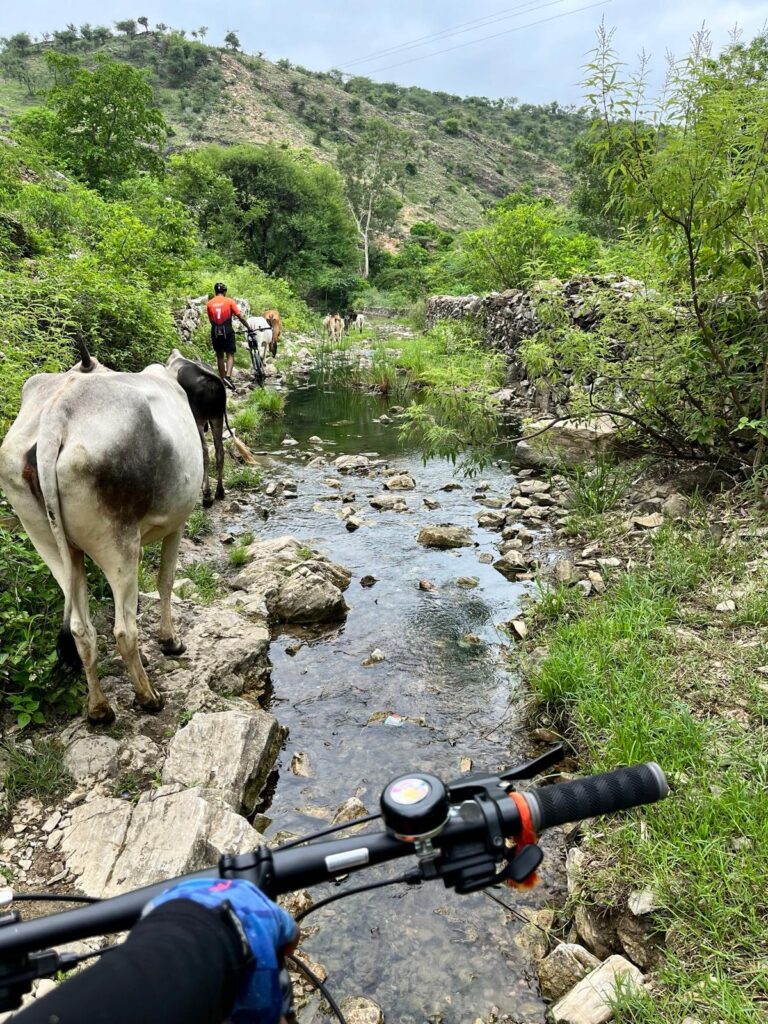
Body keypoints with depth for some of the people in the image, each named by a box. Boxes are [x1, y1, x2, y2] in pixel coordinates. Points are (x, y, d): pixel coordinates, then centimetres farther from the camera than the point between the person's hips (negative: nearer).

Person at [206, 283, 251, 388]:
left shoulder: (209, 304, 6)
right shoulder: (229, 301, -2)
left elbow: (211, 320, 11)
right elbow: (240, 317, -5)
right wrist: (249, 328, 4)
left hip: (215, 332, 3)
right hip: (227, 331, -3)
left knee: (219, 356, 13)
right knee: (230, 355, 4)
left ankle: (222, 379, 17)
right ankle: (228, 376, -17)